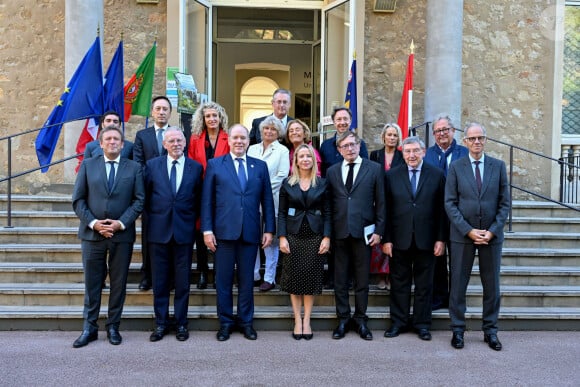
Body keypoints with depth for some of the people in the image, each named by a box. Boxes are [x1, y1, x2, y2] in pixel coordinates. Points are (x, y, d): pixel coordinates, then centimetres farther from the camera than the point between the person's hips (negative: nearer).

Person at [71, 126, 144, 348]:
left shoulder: (134, 168, 6)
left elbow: (139, 200, 0)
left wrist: (121, 223, -12)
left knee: (119, 283, 7)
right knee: (92, 283, 7)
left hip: (122, 234, 0)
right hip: (92, 233, 0)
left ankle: (113, 327, 20)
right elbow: (78, 199, 3)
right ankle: (89, 328, 18)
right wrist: (93, 223, -10)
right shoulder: (88, 165, 8)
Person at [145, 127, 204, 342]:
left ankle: (181, 323, 19)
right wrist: (152, 220, 3)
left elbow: (198, 199, 7)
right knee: (160, 280, 8)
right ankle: (161, 323, 20)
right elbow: (146, 196, 8)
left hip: (184, 230, 0)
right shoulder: (152, 165, 4)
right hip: (159, 230, 1)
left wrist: (192, 221, 1)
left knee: (182, 280, 7)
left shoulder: (196, 167, 3)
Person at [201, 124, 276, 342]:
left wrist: (269, 229, 3)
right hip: (224, 231, -1)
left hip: (250, 232, 1)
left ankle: (246, 321, 24)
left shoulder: (260, 166, 10)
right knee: (223, 280, 7)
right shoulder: (215, 165, 5)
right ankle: (226, 322, 21)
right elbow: (207, 200, 2)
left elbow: (267, 200, 9)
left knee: (247, 280, 10)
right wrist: (207, 230, -5)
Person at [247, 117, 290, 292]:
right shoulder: (252, 149, 15)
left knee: (271, 239, 0)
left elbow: (282, 176, -6)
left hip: (272, 200, -4)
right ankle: (252, 274, 17)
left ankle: (269, 278, 8)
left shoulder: (282, 150, 3)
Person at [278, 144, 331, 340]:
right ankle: (297, 320, 13)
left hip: (315, 236, 0)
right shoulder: (287, 183, 4)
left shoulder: (322, 183, 4)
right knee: (294, 278, 2)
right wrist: (282, 237, -6)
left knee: (311, 278, 2)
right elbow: (282, 212, 3)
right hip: (293, 236, 0)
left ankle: (307, 320, 13)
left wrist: (327, 237, -7)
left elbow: (327, 213, 3)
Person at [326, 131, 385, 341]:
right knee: (340, 279, 8)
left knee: (362, 279, 8)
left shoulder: (374, 169, 3)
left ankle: (361, 319, 21)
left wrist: (378, 230, -4)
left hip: (363, 231, -2)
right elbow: (329, 203, 8)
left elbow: (381, 202, 2)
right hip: (339, 232, 2)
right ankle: (343, 319, 22)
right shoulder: (332, 171, 9)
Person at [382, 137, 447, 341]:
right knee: (399, 283, 9)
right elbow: (386, 210, 1)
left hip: (426, 239, 0)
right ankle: (398, 322, 22)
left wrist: (441, 239, -4)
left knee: (424, 284, 10)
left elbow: (441, 209, 1)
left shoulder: (437, 175, 2)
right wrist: (386, 239, -4)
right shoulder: (392, 176, 3)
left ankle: (422, 323, 23)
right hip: (399, 239, 0)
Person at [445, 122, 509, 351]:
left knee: (491, 285, 9)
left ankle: (490, 331, 24)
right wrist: (468, 230, -12)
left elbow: (504, 203, 3)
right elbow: (450, 203, -3)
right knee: (458, 284, 5)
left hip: (492, 235, 2)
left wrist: (492, 231, -9)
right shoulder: (456, 167, 1)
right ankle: (457, 330, 18)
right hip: (462, 235, -1)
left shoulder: (498, 166, 5)